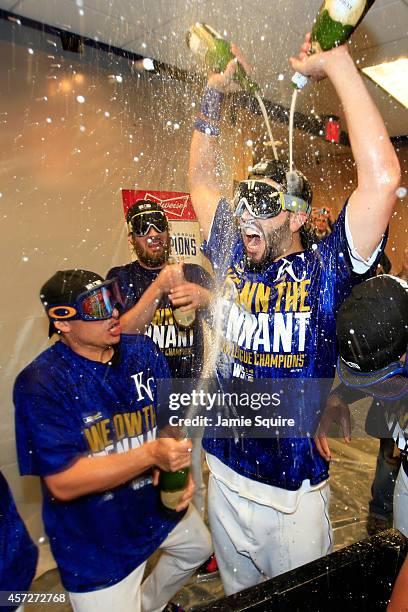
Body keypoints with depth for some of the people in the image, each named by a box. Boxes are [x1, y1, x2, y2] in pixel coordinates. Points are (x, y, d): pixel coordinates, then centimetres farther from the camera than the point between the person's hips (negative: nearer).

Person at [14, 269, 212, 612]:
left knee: (198, 547, 31)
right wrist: (152, 455, -37)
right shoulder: (41, 383, -25)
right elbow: (62, 483, -28)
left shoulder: (143, 351, -8)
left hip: (161, 505, 7)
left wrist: (178, 465, -21)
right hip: (96, 542, -6)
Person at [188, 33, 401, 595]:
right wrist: (214, 93, 3)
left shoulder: (324, 269, -15)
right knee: (238, 596, 28)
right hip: (225, 475, 4)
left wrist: (337, 63, -19)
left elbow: (382, 178, -26)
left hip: (294, 489, -3)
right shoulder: (232, 259, -4)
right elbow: (202, 181, 6)